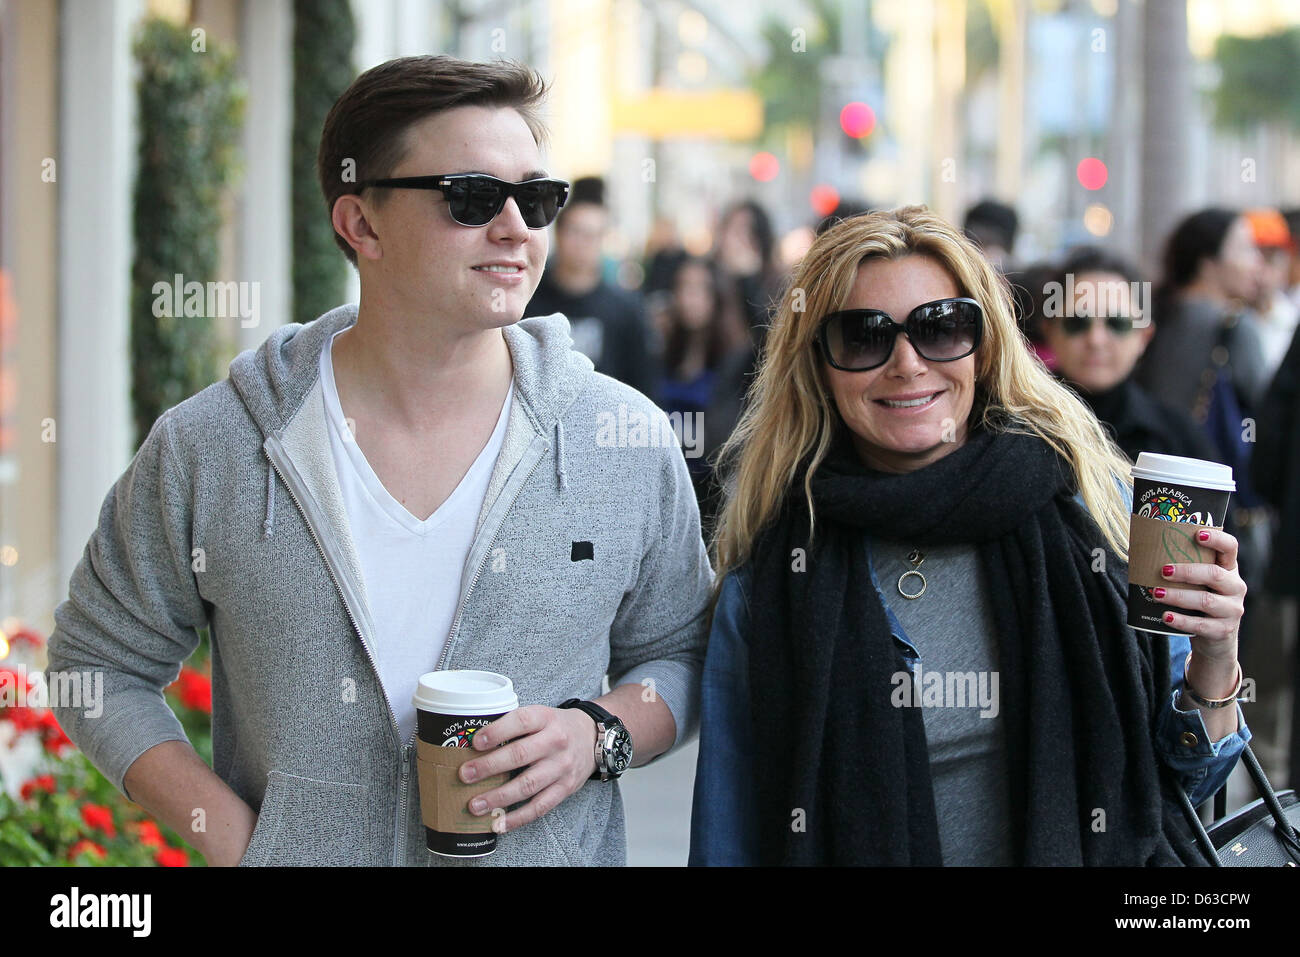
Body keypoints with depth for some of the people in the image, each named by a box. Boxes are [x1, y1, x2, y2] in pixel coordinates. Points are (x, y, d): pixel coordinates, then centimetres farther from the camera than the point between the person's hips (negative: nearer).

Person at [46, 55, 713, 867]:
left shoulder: (624, 442, -7)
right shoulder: (208, 451, -10)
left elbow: (679, 654, 4)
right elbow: (98, 664, 0)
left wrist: (597, 736, -15)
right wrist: (230, 835, -12)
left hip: (551, 851, 1)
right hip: (293, 851, 0)